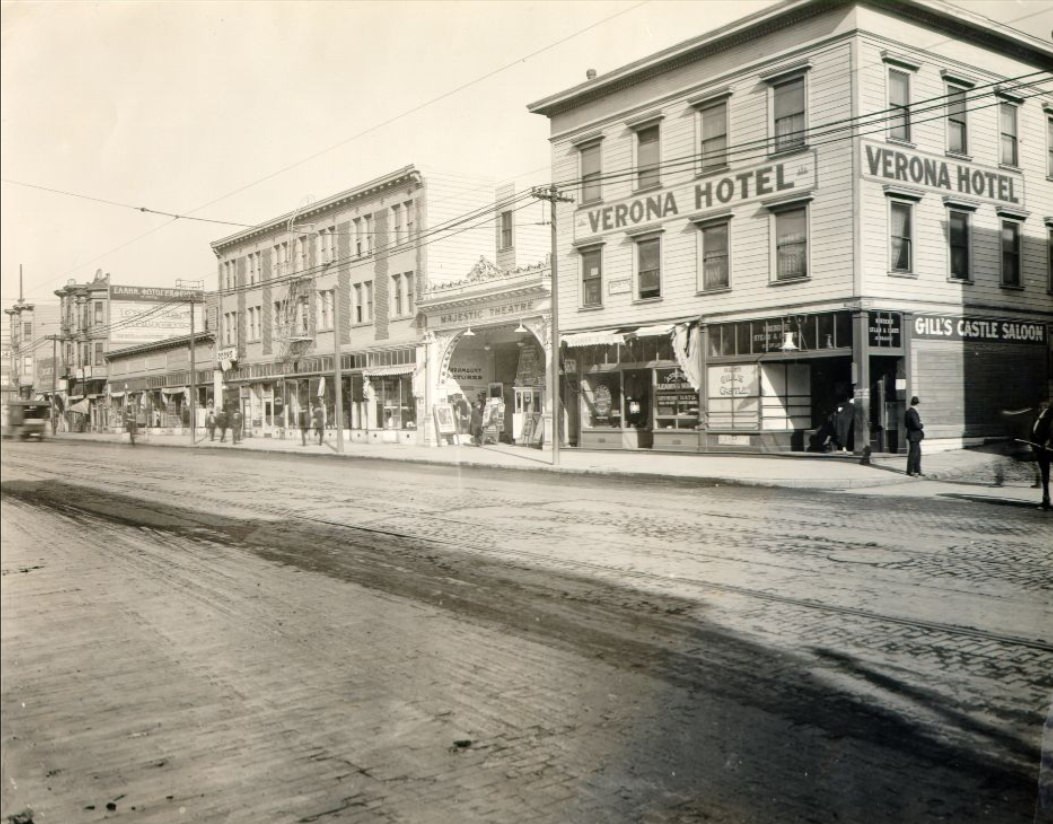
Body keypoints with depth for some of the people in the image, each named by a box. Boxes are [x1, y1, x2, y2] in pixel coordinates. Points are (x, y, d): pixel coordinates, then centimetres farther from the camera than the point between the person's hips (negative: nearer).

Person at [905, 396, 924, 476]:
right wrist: (922, 425, -5)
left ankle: (917, 470, 21)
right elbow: (916, 425, -26)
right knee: (913, 454, -1)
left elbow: (906, 424, 17)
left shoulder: (908, 412, 9)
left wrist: (920, 425, 12)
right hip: (914, 436, -10)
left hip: (915, 436, 10)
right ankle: (910, 471, 7)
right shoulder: (913, 412, -21)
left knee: (918, 453, 15)